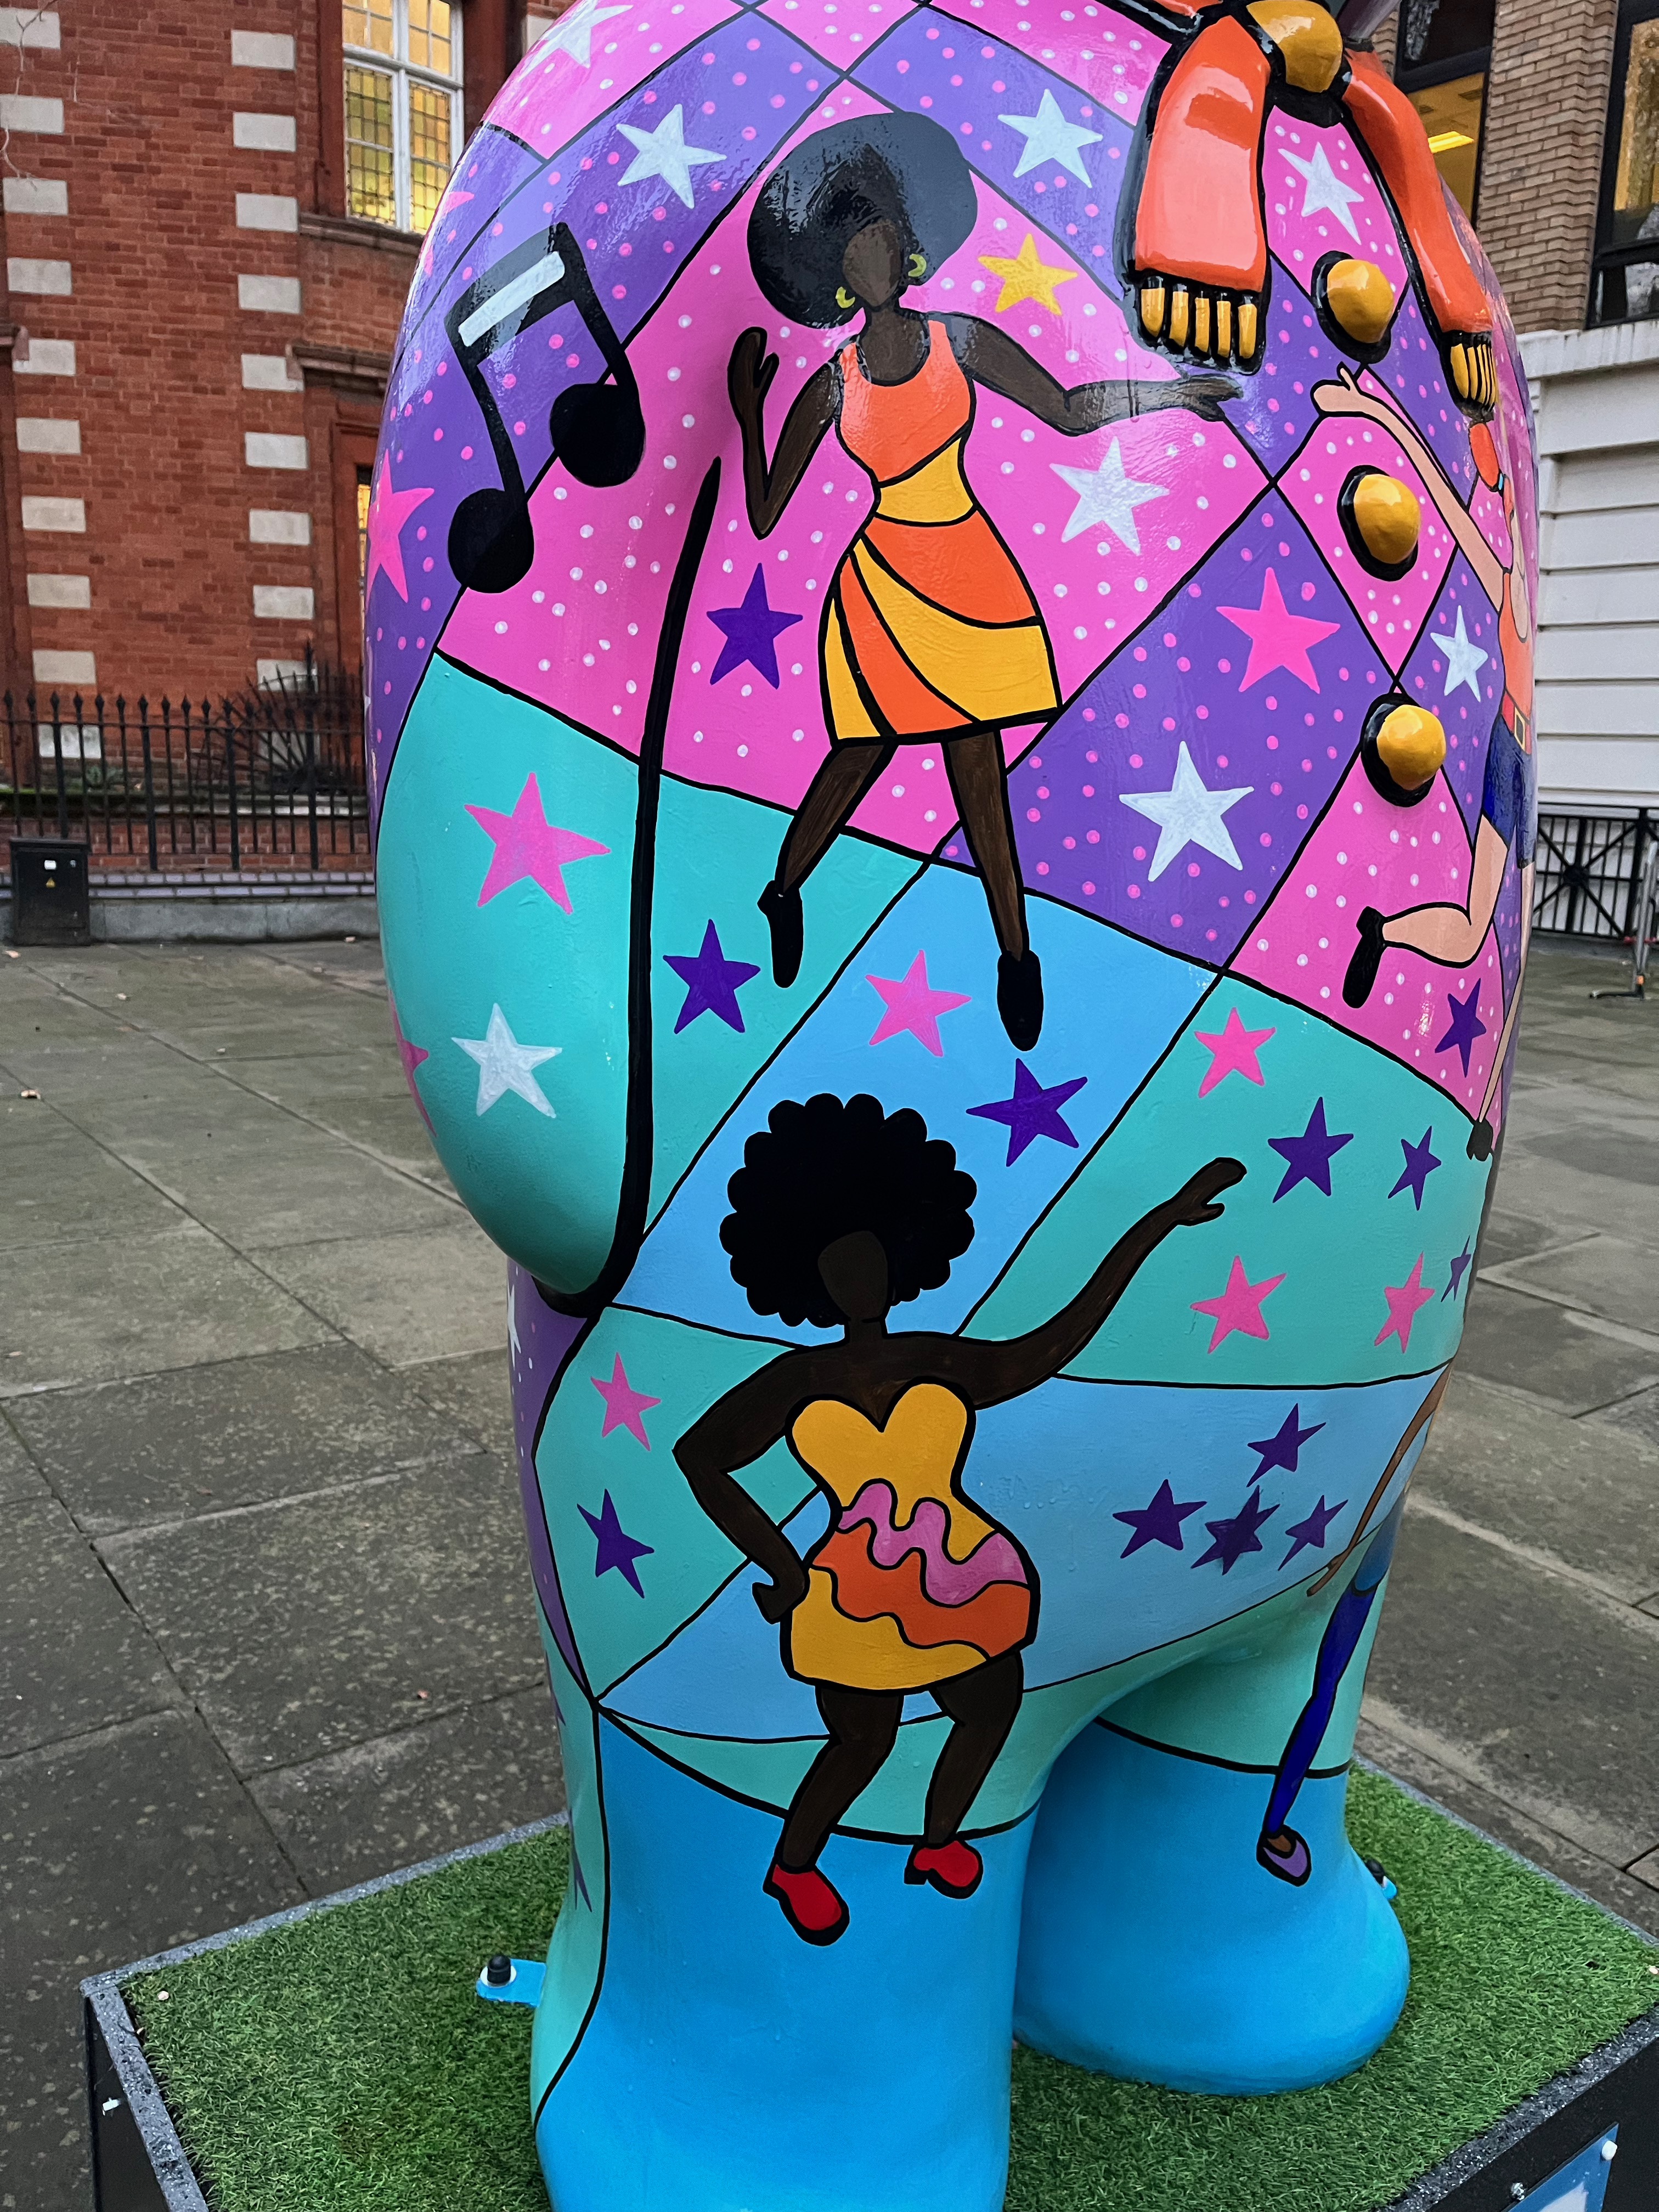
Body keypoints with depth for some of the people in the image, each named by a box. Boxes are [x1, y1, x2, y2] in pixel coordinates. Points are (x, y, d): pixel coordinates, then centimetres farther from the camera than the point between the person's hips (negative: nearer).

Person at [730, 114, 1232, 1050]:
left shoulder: (960, 342, 5)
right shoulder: (831, 389, 3)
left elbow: (1069, 409, 7)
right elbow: (765, 517, 2)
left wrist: (1169, 391, 4)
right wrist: (748, 413, -1)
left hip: (969, 575, 1)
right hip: (883, 580, -1)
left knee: (976, 761, 1)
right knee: (867, 750, 1)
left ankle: (1017, 953, 10)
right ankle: (784, 892, 27)